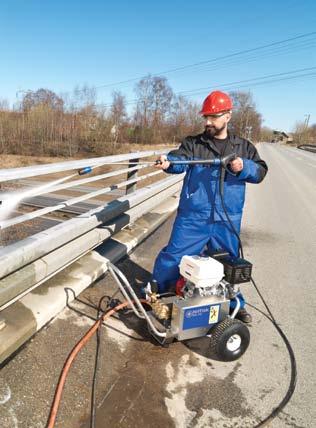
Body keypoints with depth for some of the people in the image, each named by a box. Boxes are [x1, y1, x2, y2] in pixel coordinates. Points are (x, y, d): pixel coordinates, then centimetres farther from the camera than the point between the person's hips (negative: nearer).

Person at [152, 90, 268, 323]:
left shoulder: (243, 147, 11)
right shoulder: (193, 143, 3)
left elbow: (260, 171, 6)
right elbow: (180, 161, -15)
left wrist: (243, 167, -15)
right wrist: (168, 162, -38)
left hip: (227, 221, 2)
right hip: (193, 217, -2)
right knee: (173, 256, 4)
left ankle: (234, 303, 41)